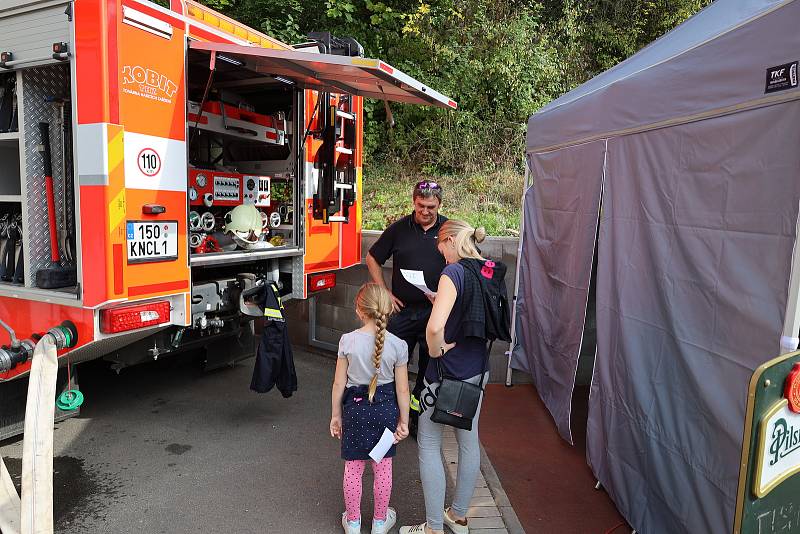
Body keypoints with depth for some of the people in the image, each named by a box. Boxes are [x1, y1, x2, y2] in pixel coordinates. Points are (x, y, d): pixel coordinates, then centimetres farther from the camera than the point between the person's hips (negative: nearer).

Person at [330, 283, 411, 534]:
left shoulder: (348, 341, -13)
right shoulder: (398, 345, -12)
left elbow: (339, 384, -7)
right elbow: (402, 389, -8)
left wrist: (336, 415, 6)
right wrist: (403, 421, 4)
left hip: (355, 409, 0)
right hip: (386, 409, 1)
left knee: (353, 467, 15)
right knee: (383, 467, 16)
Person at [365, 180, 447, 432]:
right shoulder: (399, 229, 1)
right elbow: (372, 259, 10)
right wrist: (385, 294, 2)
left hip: (436, 312, 0)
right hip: (402, 309, 0)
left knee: (430, 367, 10)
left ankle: (418, 418, 28)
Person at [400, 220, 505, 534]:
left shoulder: (455, 272, -21)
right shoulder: (492, 271, 3)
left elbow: (435, 326, -35)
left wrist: (436, 350, -17)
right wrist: (437, 298, 12)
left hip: (448, 371, -8)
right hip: (478, 368, 8)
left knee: (428, 445, 8)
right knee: (469, 440, 19)